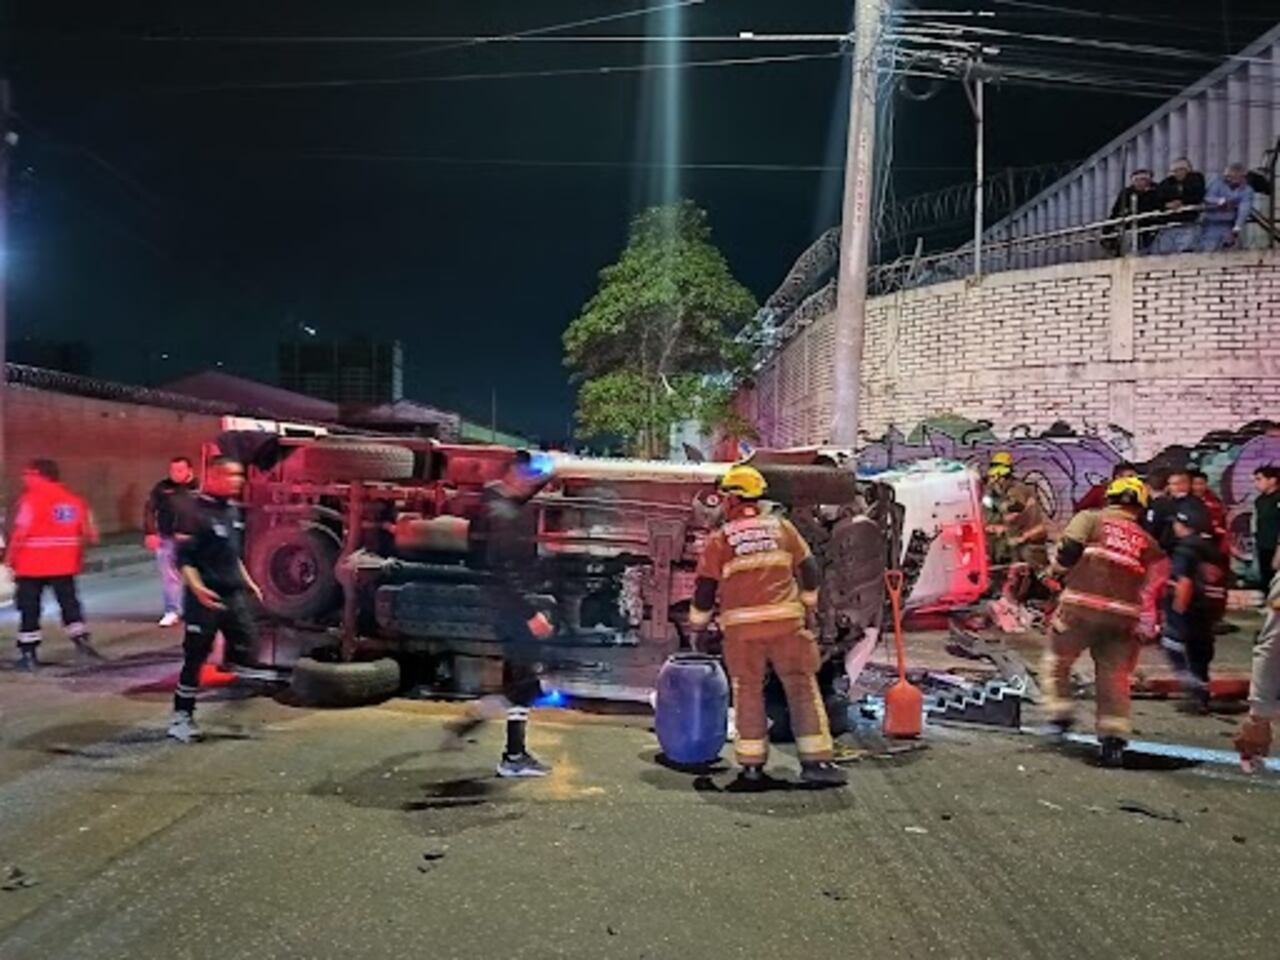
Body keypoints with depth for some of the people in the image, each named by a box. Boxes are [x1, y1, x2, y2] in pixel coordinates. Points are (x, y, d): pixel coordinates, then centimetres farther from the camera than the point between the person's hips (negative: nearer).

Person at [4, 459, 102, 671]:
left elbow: (21, 532, -15)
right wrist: (78, 558, 22)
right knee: (69, 603, 13)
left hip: (31, 565, -4)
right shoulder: (74, 500, 6)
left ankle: (28, 653, 10)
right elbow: (89, 532, 10)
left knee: (29, 608, 6)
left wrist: (10, 558, -3)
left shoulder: (32, 500, -12)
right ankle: (81, 641, 1)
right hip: (64, 565, 4)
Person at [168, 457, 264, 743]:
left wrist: (247, 581, 22)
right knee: (195, 657, 0)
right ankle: (182, 716, 12)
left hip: (235, 594, 8)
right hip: (206, 598, -8)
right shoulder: (196, 512, -14)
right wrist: (197, 588, -30)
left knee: (246, 649, 9)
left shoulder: (233, 510, 11)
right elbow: (183, 557, -18)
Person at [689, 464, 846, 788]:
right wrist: (809, 606, 25)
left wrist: (697, 624, 18)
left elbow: (705, 588, 4)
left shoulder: (720, 539, 2)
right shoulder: (781, 527, 8)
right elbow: (808, 569, 11)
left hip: (742, 628, -1)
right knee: (802, 688, 5)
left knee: (748, 692, 9)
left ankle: (752, 764, 12)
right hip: (786, 621, 1)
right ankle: (816, 761, 4)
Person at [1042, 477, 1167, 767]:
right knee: (1114, 675, 9)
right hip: (1123, 615, 3)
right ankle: (1114, 737, 5)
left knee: (1058, 659, 17)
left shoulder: (1091, 519, 8)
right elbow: (1155, 585, 9)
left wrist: (1060, 572, 12)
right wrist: (1147, 624, 11)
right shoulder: (1149, 542, 18)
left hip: (1082, 605, -3)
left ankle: (1060, 711, 10)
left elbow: (1068, 550, -6)